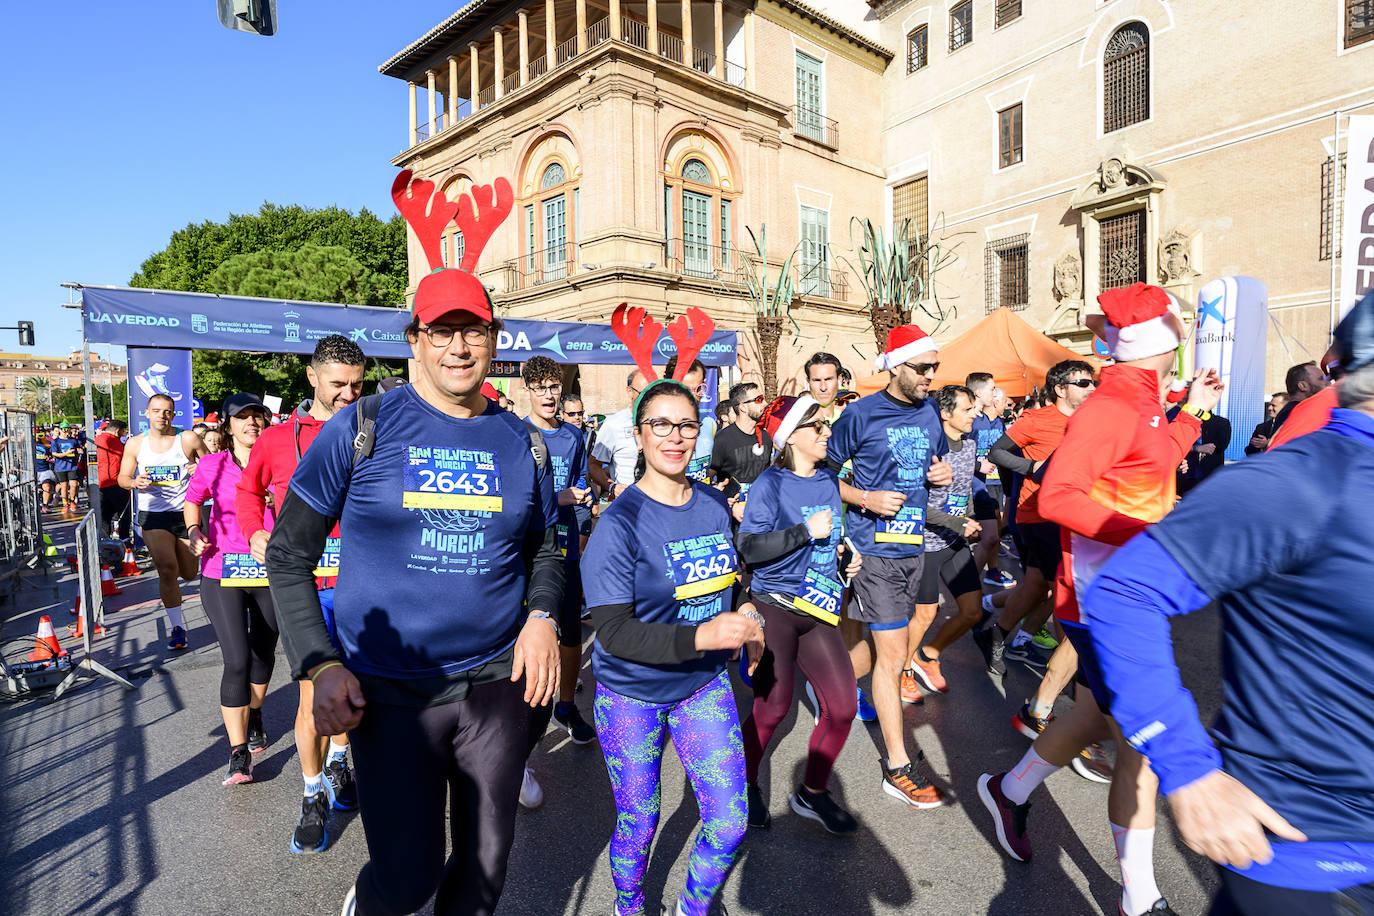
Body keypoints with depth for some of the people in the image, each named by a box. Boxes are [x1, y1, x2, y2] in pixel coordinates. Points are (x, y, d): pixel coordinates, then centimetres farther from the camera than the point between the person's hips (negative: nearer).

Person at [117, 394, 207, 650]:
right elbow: (122, 477, 9)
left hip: (185, 513, 1)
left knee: (189, 573, 14)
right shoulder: (135, 444, 1)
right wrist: (134, 482, -14)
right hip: (153, 515, 0)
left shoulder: (188, 439, -5)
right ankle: (177, 628, -1)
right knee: (168, 570, -15)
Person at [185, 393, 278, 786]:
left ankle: (254, 715, 45)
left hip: (271, 573, 1)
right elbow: (193, 499, 17)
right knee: (237, 660, -10)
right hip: (223, 575, -1)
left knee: (264, 654, 16)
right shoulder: (212, 466, -2)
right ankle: (238, 753, 2)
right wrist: (195, 530, 0)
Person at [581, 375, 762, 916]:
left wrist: (741, 618, -3)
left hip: (704, 684, 5)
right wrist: (701, 635, -35)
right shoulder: (620, 523, -20)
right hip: (632, 694, -4)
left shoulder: (715, 504, -2)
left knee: (730, 822, 6)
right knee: (638, 824, 13)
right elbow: (614, 631, -24)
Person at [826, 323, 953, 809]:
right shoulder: (860, 414, -9)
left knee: (881, 641, 18)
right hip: (874, 548, -7)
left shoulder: (929, 411, 9)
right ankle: (898, 767, 7)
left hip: (912, 546, 7)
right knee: (893, 655, -4)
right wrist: (867, 499, -20)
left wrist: (942, 474, 0)